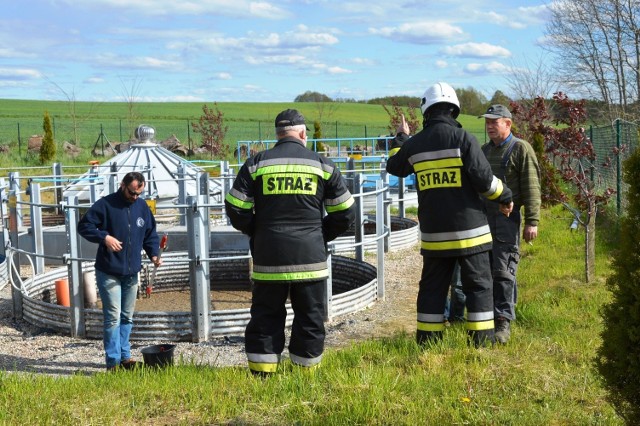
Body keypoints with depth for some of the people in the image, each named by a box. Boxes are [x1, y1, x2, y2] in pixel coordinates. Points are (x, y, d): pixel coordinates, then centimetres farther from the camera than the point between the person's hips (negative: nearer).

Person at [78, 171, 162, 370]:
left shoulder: (142, 207, 7)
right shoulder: (105, 205, -9)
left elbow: (150, 234, 16)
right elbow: (84, 226, -8)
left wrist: (153, 254, -1)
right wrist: (104, 237, -22)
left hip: (132, 272, 6)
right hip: (109, 273, -6)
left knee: (127, 317, 15)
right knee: (113, 318, -7)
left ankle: (125, 356, 26)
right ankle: (113, 362, -1)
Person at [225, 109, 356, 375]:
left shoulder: (256, 164, 2)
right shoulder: (323, 165, 3)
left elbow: (236, 210, 0)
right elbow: (345, 213, 5)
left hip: (268, 256, 1)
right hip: (310, 257, 0)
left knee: (266, 316, 9)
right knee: (310, 318, 10)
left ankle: (261, 376, 11)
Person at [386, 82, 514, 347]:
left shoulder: (414, 144, 3)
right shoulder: (462, 137, -9)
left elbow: (394, 167, 23)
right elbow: (483, 177, -13)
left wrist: (401, 138, 38)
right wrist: (504, 197, 4)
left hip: (434, 232, 4)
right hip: (468, 229, -4)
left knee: (432, 286, 13)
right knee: (478, 285, 5)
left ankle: (428, 340, 16)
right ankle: (481, 340, 4)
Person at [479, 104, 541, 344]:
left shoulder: (520, 149, -4)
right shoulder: (484, 150, 18)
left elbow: (531, 188, -9)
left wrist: (532, 221, -15)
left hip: (506, 219, -7)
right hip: (481, 218, 7)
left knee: (503, 272, -8)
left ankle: (503, 323, -5)